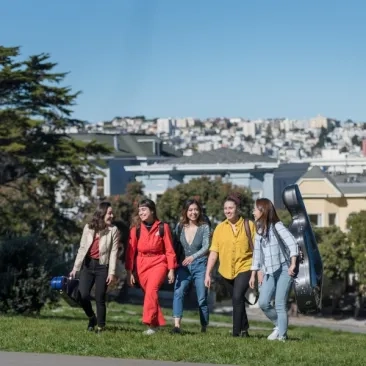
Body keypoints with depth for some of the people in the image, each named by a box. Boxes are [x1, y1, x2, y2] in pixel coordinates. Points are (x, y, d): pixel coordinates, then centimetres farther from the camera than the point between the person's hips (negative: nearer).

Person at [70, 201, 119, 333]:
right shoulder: (88, 227, 6)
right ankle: (92, 318, 18)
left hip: (102, 267, -2)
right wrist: (75, 268, 5)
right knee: (82, 295, -8)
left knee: (100, 298, -2)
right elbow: (82, 248, 9)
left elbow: (114, 252, -5)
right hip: (87, 265, 2)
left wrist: (112, 272, -12)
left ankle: (100, 327, 11)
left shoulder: (113, 230, -1)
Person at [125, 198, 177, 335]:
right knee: (149, 293, 6)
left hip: (158, 263, -3)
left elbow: (169, 250, 2)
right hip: (141, 265, 3)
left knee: (151, 290, -23)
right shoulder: (136, 228, 1)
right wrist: (129, 272, 0)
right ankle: (158, 323, 20)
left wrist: (171, 270, 0)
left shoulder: (163, 227, -2)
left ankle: (151, 324, -25)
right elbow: (130, 251, 3)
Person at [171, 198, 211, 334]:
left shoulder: (204, 227, -4)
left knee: (202, 298, 3)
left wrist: (193, 256, -28)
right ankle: (177, 325, -27)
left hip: (200, 265, -2)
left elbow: (206, 247, -13)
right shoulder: (180, 227, 5)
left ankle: (204, 328, 16)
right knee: (178, 293, -18)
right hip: (183, 266, 2)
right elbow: (176, 246, 11)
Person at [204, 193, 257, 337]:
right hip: (226, 271, 4)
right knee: (238, 301, 18)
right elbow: (214, 252, 1)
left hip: (244, 268, -4)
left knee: (237, 298, -21)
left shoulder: (249, 225, -5)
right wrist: (208, 273, -3)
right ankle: (244, 329, 37)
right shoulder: (220, 228, 2)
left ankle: (236, 332, -17)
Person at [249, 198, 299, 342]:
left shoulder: (277, 226, -10)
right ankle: (279, 325, 19)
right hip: (269, 272, 7)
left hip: (283, 270, -7)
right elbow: (257, 253, 17)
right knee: (263, 303, -2)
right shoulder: (259, 230, 12)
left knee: (280, 304, -7)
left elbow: (292, 243, -19)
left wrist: (293, 264, -26)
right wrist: (253, 274, 16)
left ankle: (281, 335, 0)